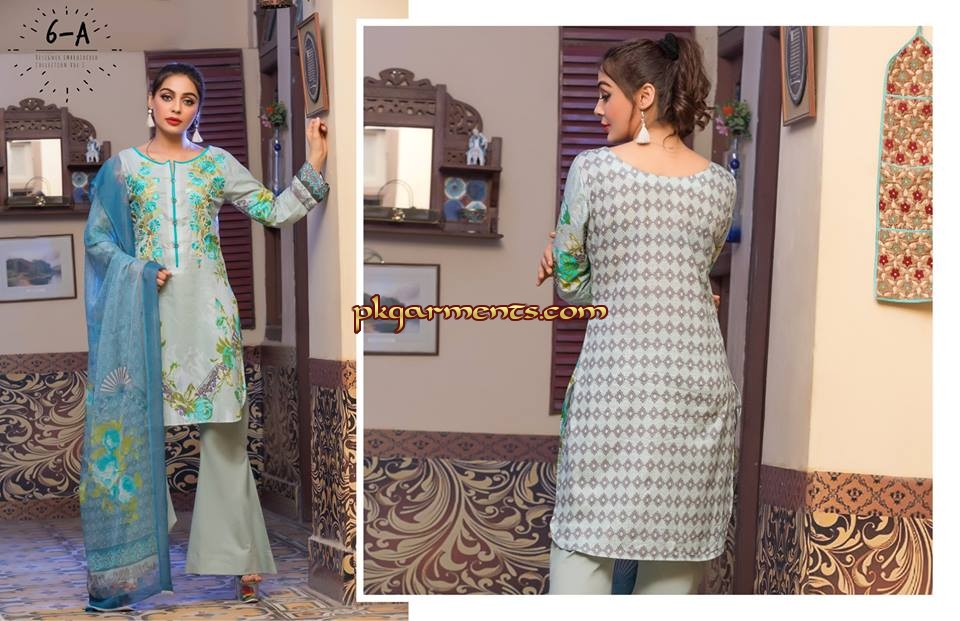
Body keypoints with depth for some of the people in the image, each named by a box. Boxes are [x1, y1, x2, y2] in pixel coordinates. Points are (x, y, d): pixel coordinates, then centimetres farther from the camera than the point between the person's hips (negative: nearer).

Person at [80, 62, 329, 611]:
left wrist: (315, 164, -8)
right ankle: (141, 549, 11)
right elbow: (96, 237, 8)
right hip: (147, 310, 0)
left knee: (225, 430, -1)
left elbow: (276, 212, 3)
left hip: (207, 308, 0)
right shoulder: (123, 167, 7)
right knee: (142, 426, 0)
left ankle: (241, 557, 3)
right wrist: (139, 273, -8)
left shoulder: (217, 164, 8)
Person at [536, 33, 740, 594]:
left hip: (613, 376, -3)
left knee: (584, 539, 4)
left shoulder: (592, 169, -3)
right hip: (699, 378, 3)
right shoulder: (720, 185, 6)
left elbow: (570, 284, 3)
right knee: (678, 540, 11)